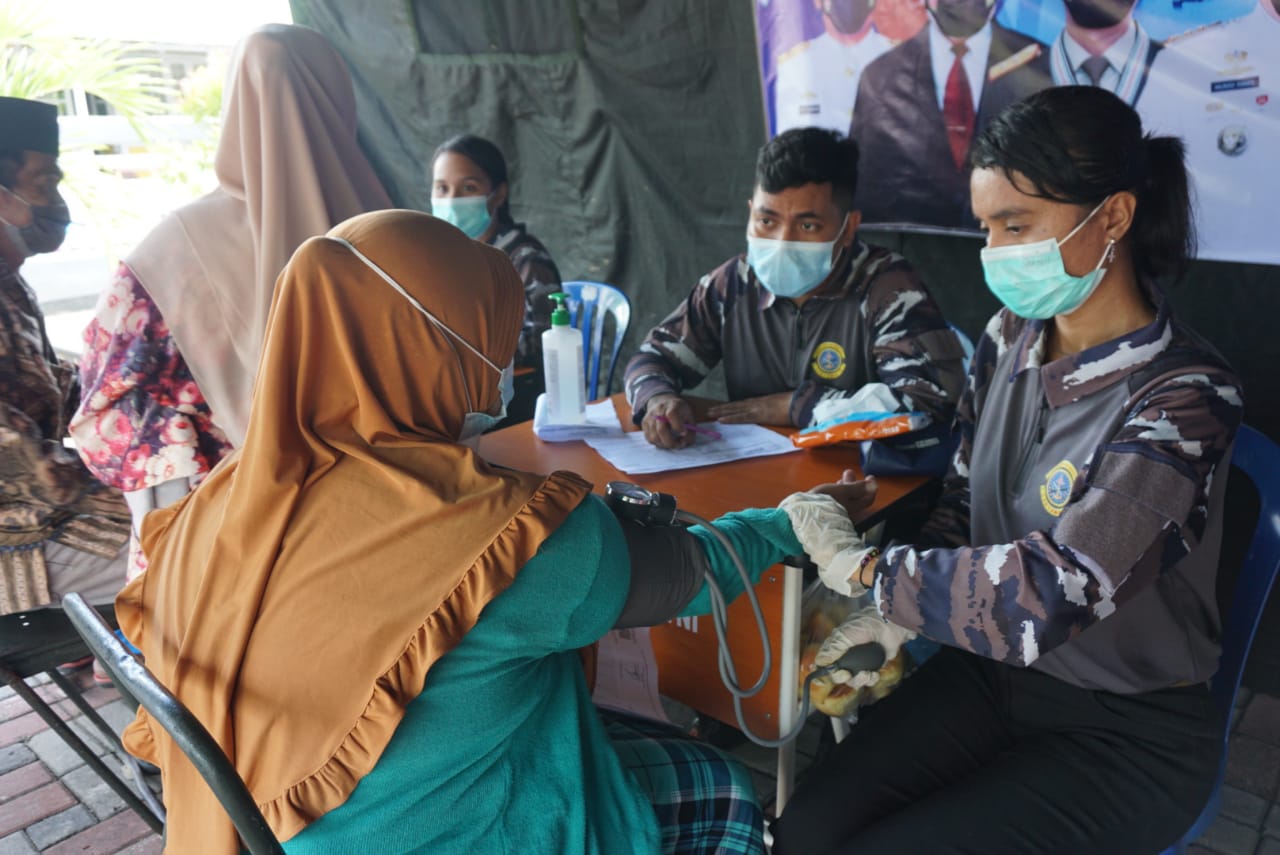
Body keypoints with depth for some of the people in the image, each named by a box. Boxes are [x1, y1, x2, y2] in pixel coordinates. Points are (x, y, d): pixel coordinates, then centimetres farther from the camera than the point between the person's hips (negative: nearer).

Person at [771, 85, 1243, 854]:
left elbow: (1049, 596, -32)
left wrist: (866, 565, -21)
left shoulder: (1186, 396, -23)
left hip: (1128, 730, -4)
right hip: (992, 672, 5)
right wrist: (901, 613, -11)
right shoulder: (1011, 339, -3)